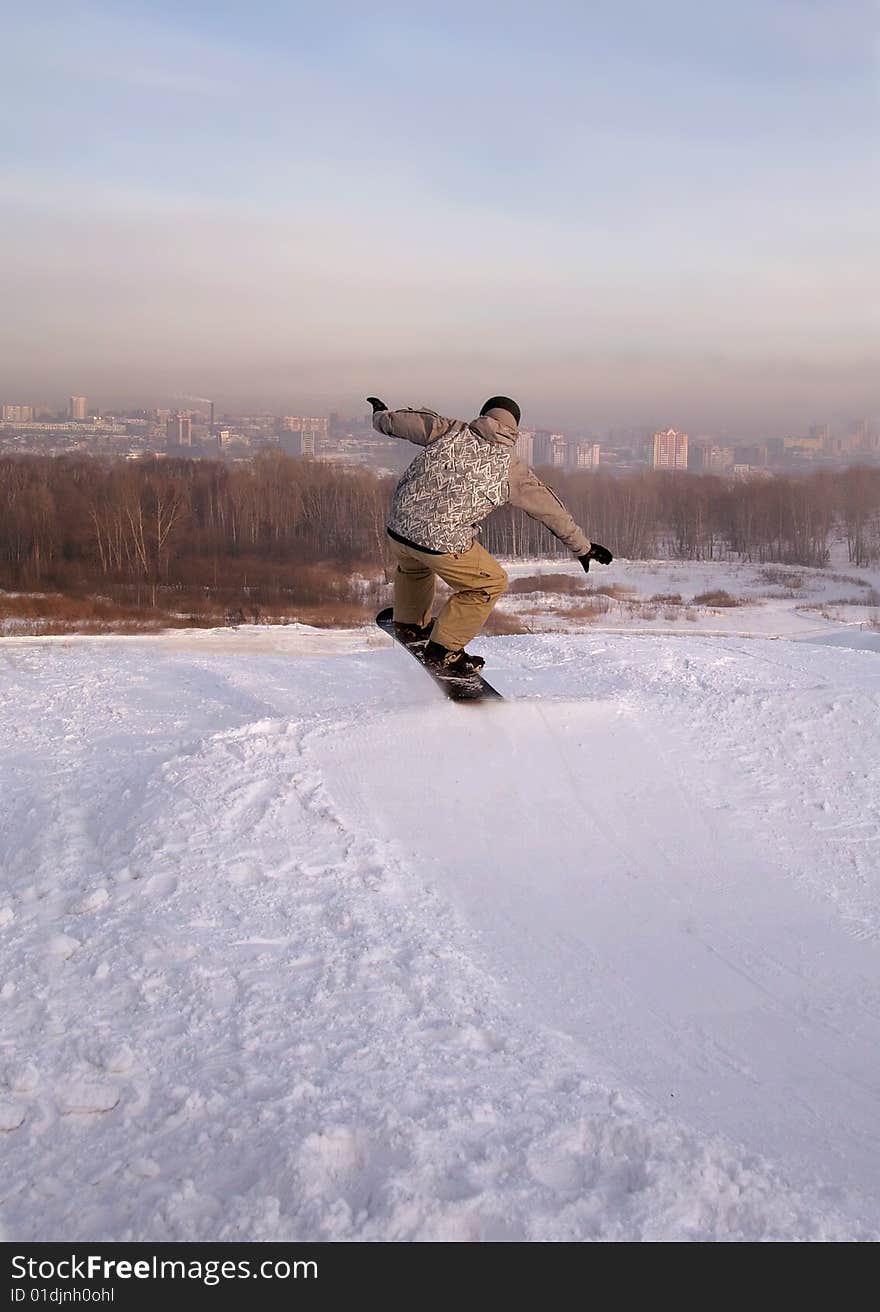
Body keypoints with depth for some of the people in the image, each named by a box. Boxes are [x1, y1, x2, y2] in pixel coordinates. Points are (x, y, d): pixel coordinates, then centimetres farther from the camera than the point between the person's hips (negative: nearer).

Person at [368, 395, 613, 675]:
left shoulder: (450, 430, 7)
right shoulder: (512, 468, 2)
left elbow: (407, 422, 18)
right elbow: (550, 509, 11)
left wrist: (382, 416, 41)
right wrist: (583, 546, 21)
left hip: (398, 527, 5)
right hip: (445, 542, -5)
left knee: (412, 564, 38)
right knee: (489, 583, 17)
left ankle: (410, 625, 56)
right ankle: (443, 650, 18)